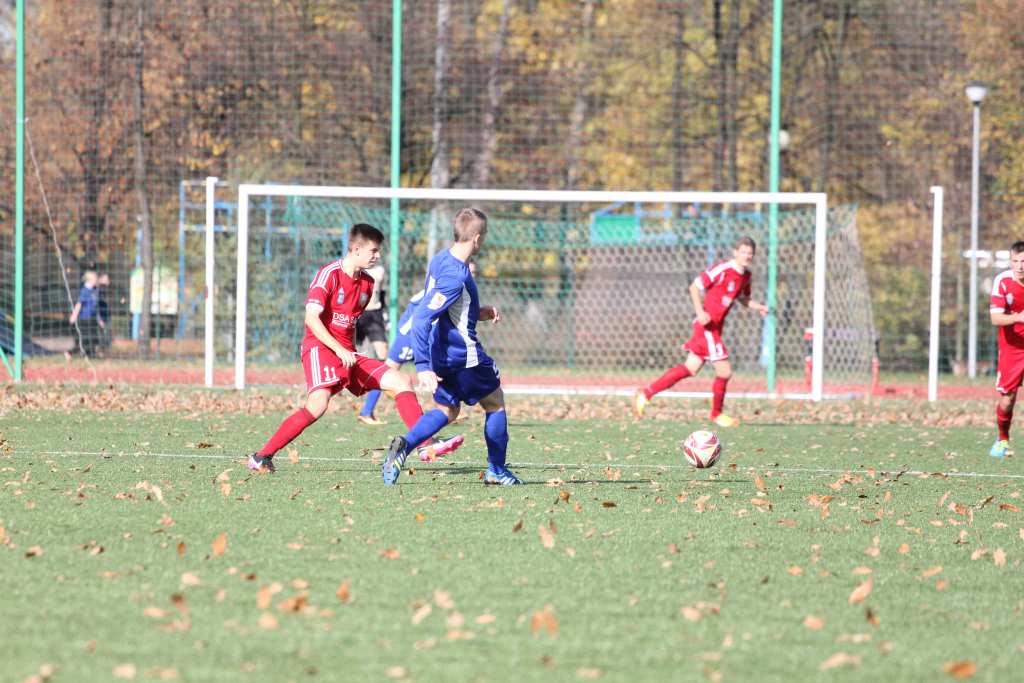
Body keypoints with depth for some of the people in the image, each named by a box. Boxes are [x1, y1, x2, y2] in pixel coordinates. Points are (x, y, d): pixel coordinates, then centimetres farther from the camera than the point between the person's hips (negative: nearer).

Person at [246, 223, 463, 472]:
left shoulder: (367, 283, 13)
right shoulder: (329, 274, -10)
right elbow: (311, 318, -17)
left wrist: (351, 353, 17)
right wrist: (340, 350, -24)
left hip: (348, 354, 8)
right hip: (320, 348, -8)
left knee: (401, 382, -2)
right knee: (318, 405, -29)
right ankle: (262, 456, -23)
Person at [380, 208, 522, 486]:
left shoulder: (440, 261, 3)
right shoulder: (456, 276, -25)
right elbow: (421, 318, -31)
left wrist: (479, 312, 12)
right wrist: (423, 366, -34)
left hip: (442, 354, 8)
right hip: (465, 356, -8)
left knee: (446, 410, 19)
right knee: (495, 403, 13)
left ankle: (403, 445, -6)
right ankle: (497, 471, 22)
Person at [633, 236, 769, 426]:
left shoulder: (746, 275, 10)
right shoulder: (722, 270, -16)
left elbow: (741, 298, 25)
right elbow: (694, 286, -13)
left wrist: (758, 307, 6)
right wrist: (700, 312, -23)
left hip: (716, 328, 9)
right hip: (707, 325, -9)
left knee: (691, 368, 10)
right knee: (724, 371, -6)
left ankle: (646, 393, 15)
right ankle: (716, 414, 15)